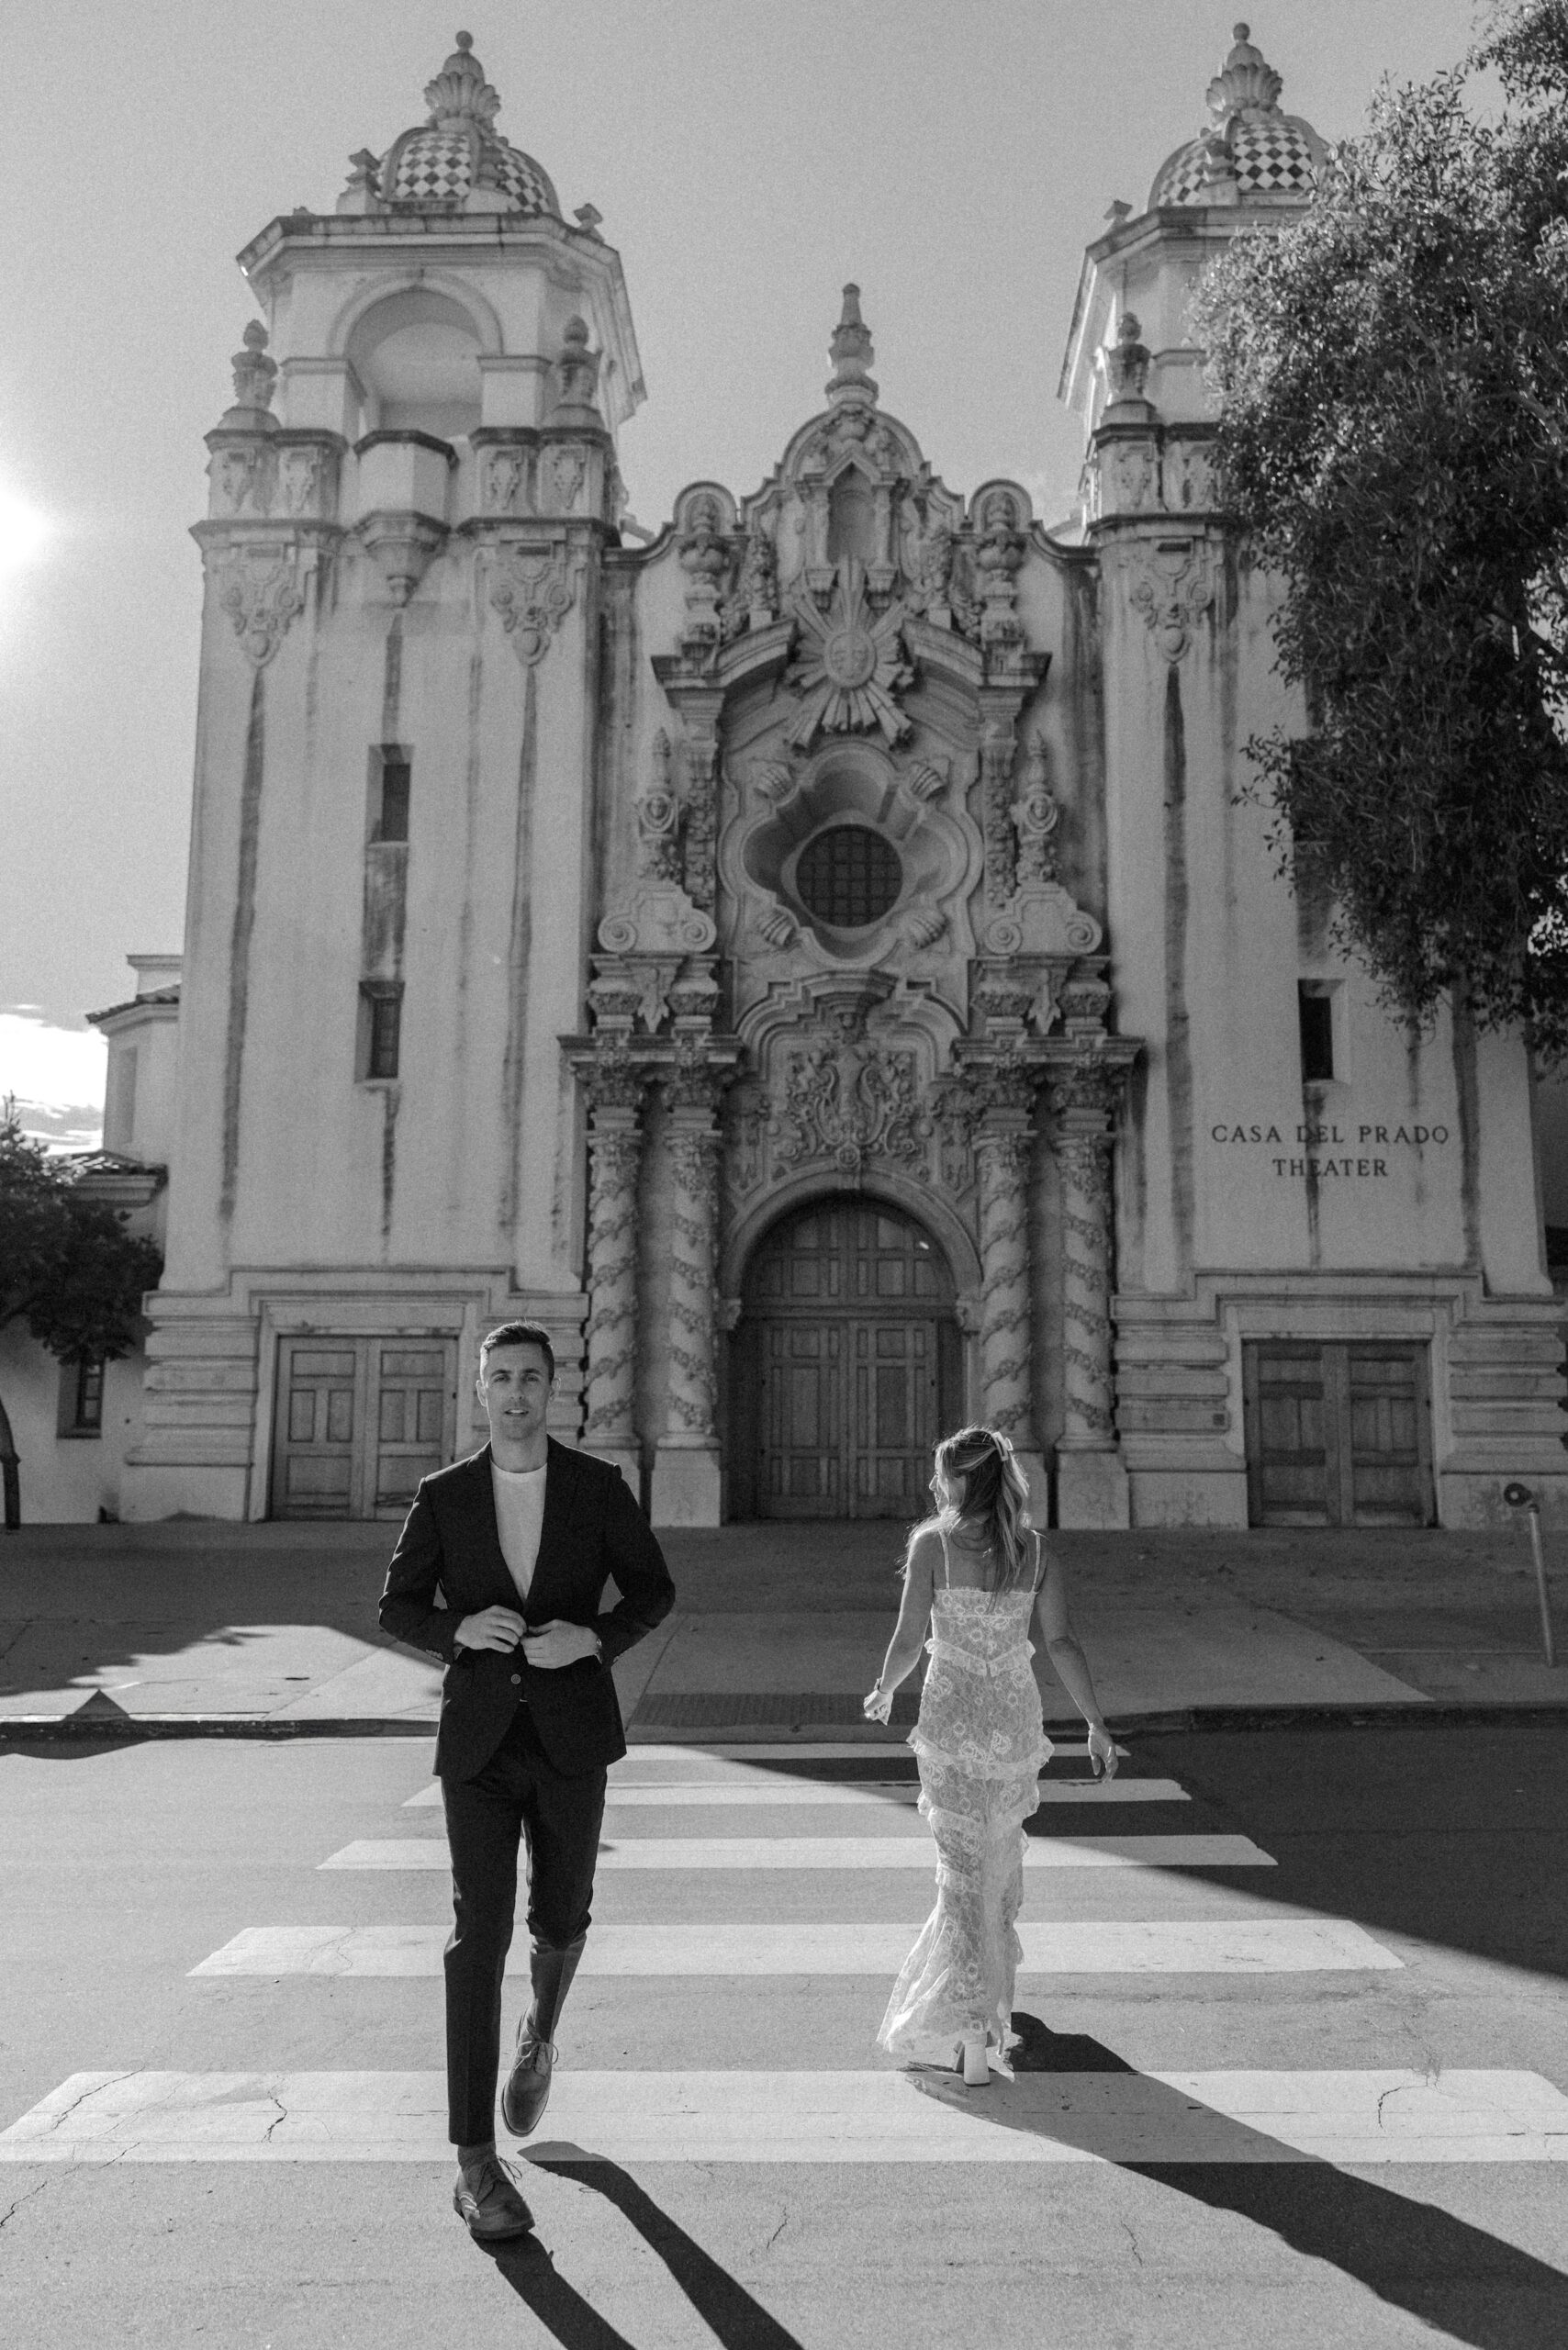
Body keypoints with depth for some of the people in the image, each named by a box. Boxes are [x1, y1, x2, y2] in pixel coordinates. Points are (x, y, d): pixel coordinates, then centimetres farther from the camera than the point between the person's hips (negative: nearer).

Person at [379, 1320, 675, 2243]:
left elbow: (654, 1591, 3)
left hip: (570, 1734, 1)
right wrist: (461, 1628, -16)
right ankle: (477, 2161, 2)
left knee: (560, 1917, 13)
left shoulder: (599, 1485, -3)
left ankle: (540, 2033, 49)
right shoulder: (444, 1494, -1)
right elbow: (399, 1607, 6)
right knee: (480, 1933, -7)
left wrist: (591, 1637, -16)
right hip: (479, 1738, 0)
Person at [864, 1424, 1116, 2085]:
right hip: (1016, 1720, 3)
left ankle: (975, 2034, -1)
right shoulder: (1036, 1552, -1)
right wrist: (1096, 1723, -4)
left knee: (962, 1868, 4)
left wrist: (884, 1691, 9)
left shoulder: (932, 1543, -10)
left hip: (951, 1719, -3)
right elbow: (1061, 1642, -8)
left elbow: (908, 1641, -10)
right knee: (1001, 1856, 23)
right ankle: (992, 1991, 42)